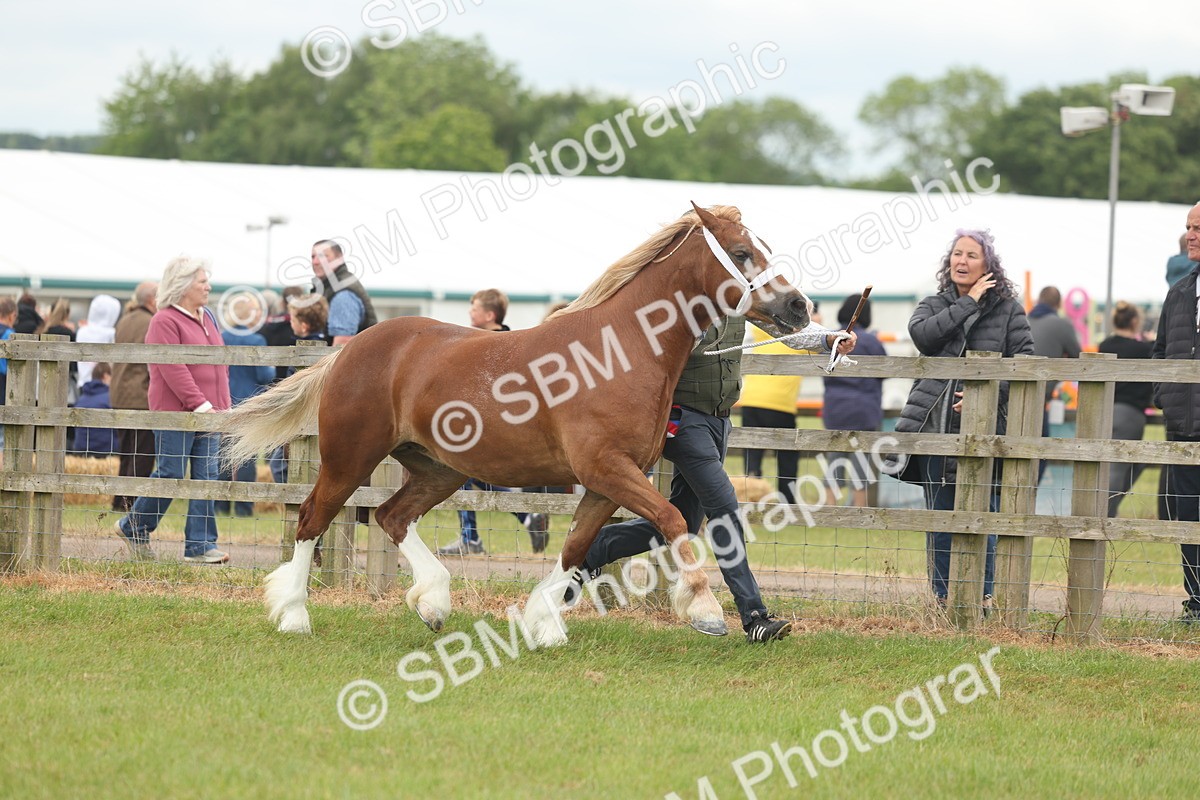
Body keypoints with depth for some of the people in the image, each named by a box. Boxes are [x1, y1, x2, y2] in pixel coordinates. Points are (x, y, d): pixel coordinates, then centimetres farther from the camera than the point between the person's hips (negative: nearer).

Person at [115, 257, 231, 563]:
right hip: (175, 412, -8)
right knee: (170, 474, -3)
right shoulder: (164, 322, -10)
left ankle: (200, 546, 3)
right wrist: (199, 404, -23)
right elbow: (174, 370, -18)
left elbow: (220, 365, 22)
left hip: (209, 411, 8)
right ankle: (133, 527, 16)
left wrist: (223, 404, 13)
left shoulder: (208, 318, 16)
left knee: (206, 478, 2)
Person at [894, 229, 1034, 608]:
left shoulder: (1008, 309, 6)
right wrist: (969, 303, -9)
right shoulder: (934, 306, 12)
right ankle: (942, 597, 11)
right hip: (936, 424, 2)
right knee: (940, 517, 5)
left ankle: (983, 595, 6)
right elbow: (922, 334, -10)